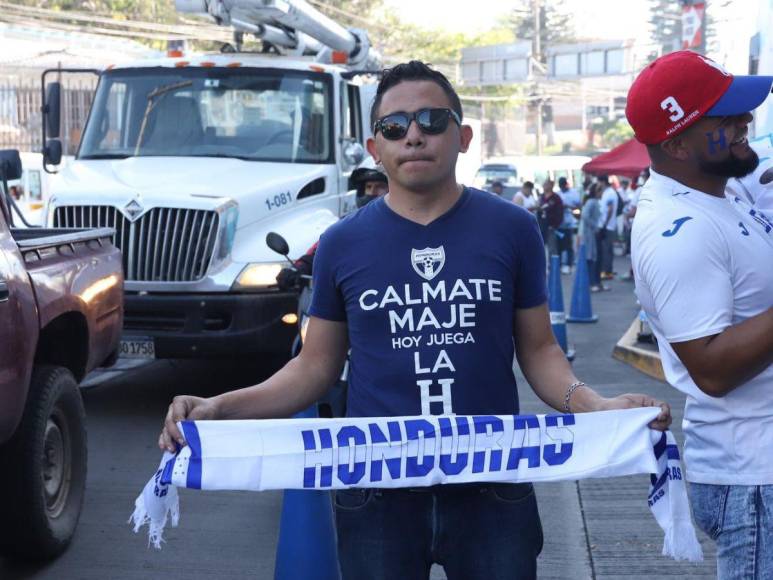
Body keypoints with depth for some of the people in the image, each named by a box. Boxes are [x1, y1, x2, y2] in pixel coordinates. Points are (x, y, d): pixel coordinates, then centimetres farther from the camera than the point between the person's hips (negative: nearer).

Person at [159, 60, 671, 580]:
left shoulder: (511, 229, 0)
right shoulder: (343, 243, 1)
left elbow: (538, 349, 5)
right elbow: (316, 366, 5)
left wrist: (593, 404, -14)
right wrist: (220, 408, -8)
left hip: (493, 489, 0)